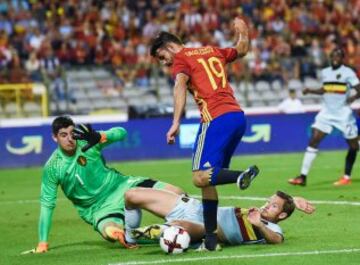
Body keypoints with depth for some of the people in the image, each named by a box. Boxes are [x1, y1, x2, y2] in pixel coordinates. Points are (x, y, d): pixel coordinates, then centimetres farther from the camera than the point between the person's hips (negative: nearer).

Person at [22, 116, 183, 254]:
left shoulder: (87, 141, -9)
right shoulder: (52, 168, -10)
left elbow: (121, 133, -19)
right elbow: (47, 204, -5)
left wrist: (99, 137, -41)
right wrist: (43, 243, -7)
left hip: (118, 184, 2)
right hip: (99, 209, -2)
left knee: (174, 192, -12)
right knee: (112, 232, -39)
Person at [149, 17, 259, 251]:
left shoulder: (181, 59, 4)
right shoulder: (212, 51, 24)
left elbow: (180, 86, -16)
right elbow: (242, 50, 40)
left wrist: (176, 123, -24)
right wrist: (242, 32, 56)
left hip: (216, 118, -8)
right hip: (238, 116, 8)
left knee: (201, 178, -14)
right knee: (209, 178, 10)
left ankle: (241, 176, -37)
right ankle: (211, 236, 6)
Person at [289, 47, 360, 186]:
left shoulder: (348, 72, -8)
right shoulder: (325, 72, 9)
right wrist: (310, 91, 8)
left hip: (343, 114, -4)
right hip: (327, 112, 4)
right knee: (314, 140, -9)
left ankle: (347, 177, 19)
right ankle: (303, 177, -11)